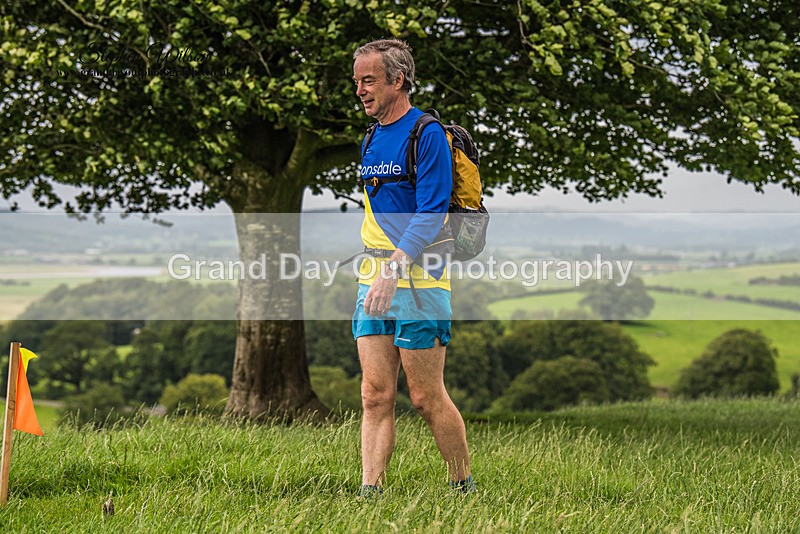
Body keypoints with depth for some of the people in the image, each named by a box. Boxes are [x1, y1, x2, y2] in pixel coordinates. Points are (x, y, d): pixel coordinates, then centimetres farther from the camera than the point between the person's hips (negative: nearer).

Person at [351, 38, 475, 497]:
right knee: (376, 395, 1)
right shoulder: (372, 140, 16)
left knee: (427, 398, -2)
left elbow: (431, 214, -17)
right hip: (374, 284, 7)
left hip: (417, 283, -7)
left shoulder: (427, 134, -9)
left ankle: (465, 488, 12)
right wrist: (374, 275, 19)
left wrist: (394, 270, -25)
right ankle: (371, 492, 0)